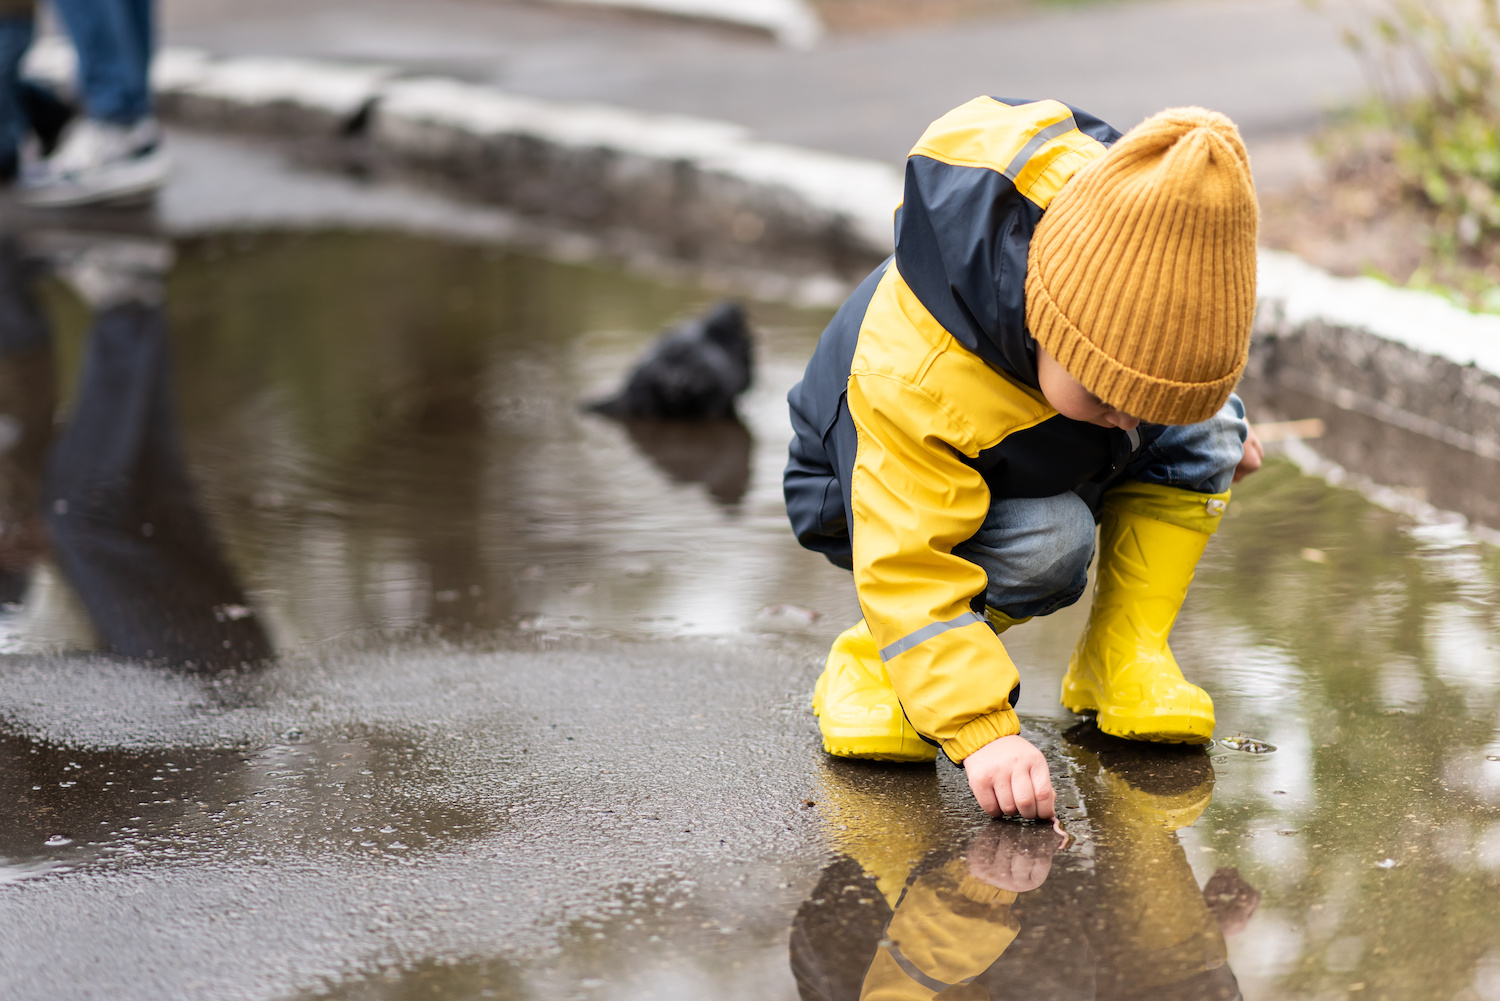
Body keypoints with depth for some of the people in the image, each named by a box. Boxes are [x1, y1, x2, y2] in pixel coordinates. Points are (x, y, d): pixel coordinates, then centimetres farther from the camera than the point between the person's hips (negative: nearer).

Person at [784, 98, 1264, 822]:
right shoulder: (912, 377, -46)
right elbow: (908, 569, -43)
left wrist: (1214, 421, 14)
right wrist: (983, 732, -50)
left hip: (1038, 464, 6)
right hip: (897, 491, -6)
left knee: (1203, 432, -17)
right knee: (1050, 543, -35)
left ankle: (1120, 657, -6)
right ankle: (875, 661, -11)